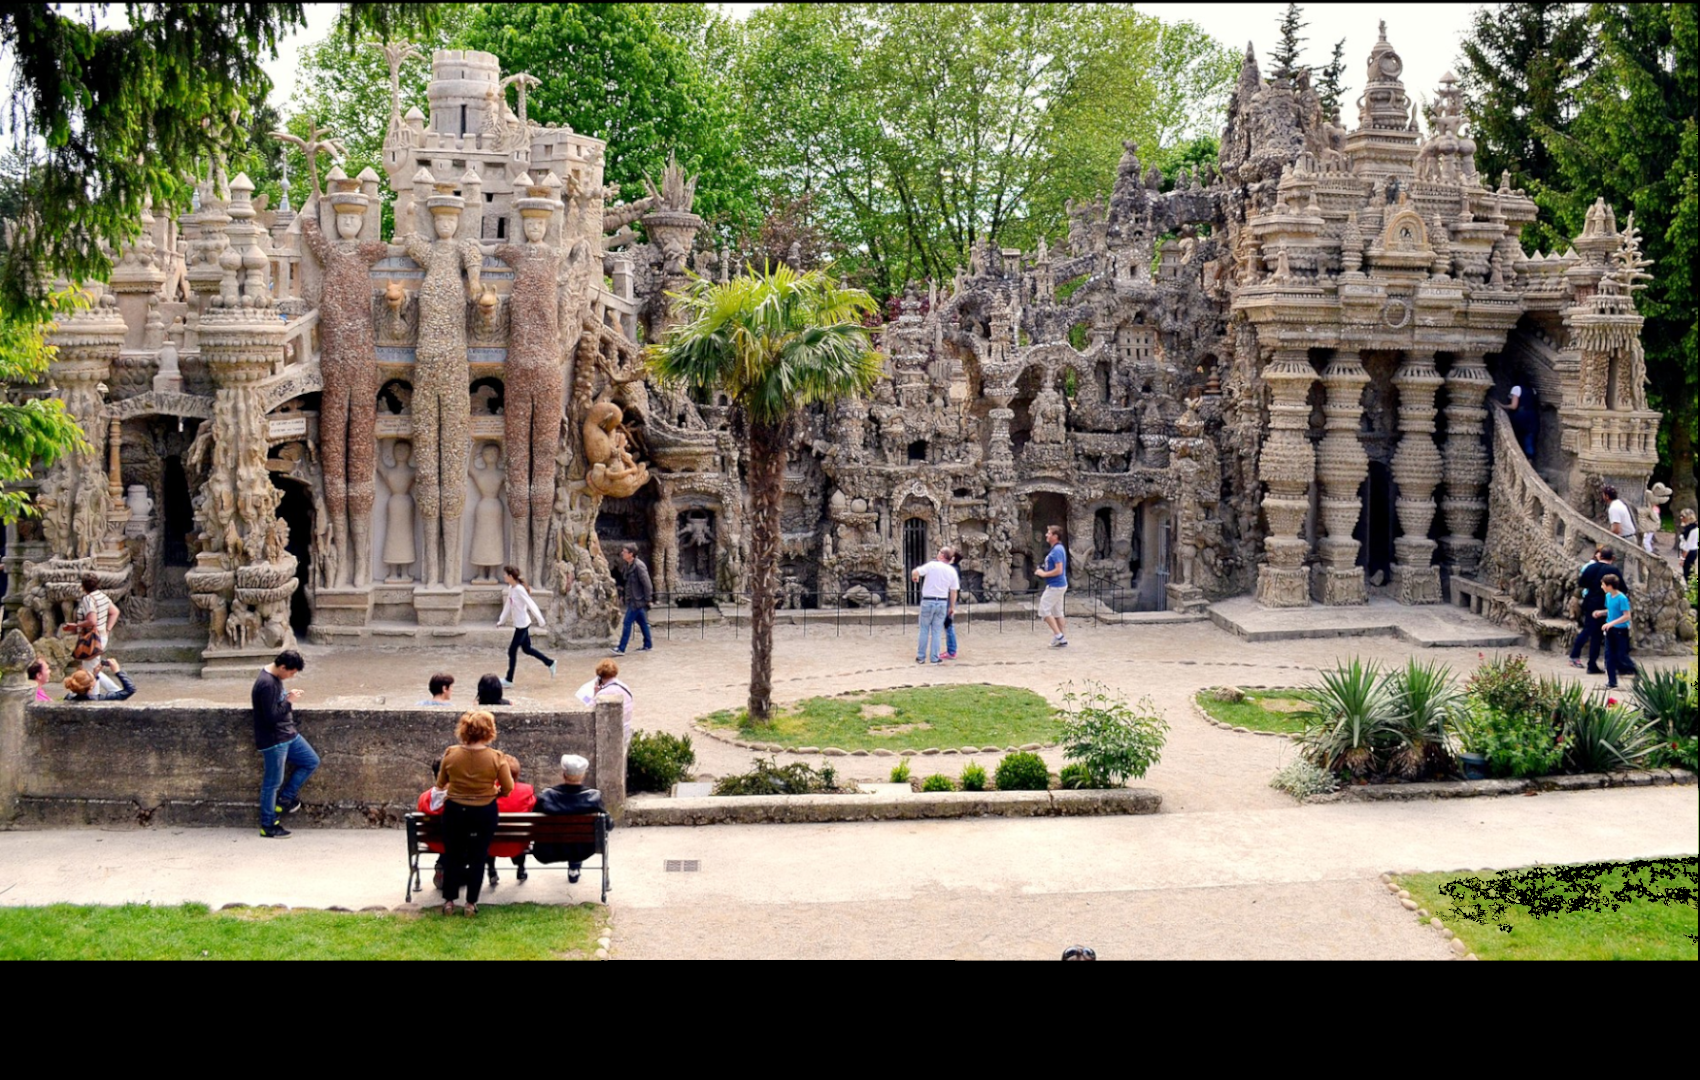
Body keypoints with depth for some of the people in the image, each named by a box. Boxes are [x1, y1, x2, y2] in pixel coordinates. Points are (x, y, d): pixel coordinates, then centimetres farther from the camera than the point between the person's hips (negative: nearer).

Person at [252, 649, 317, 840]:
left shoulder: (276, 677, 5)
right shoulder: (266, 684, -26)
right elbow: (271, 717, -27)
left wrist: (288, 697, 3)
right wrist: (289, 701, -17)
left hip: (288, 734, 10)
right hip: (273, 741, -10)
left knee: (312, 761, 15)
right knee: (272, 783, 1)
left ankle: (284, 799, 21)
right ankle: (268, 826, 13)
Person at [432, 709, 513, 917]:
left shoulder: (451, 754, -14)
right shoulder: (496, 757, -18)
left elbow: (440, 785, -1)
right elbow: (508, 789, -8)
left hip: (455, 811, 1)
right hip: (485, 813, -1)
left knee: (452, 855, 18)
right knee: (478, 857, 15)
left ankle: (449, 901, 26)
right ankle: (471, 903, 20)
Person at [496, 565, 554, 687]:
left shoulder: (519, 590, -21)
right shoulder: (511, 588, 5)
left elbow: (531, 605, -21)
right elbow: (508, 606, 16)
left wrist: (541, 622, -20)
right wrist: (501, 621, 19)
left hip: (522, 624, -9)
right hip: (519, 624, 9)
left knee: (512, 651, -2)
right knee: (527, 649, 18)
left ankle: (509, 680, 6)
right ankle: (550, 663, 30)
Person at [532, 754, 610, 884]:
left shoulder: (546, 797, -23)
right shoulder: (593, 797, -24)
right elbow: (608, 824, -10)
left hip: (549, 852, 0)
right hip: (582, 851, 0)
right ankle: (574, 868, 47)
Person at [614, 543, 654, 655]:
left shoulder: (639, 566, -19)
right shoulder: (629, 565, 9)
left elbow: (647, 584, -19)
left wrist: (647, 600, -17)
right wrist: (626, 597, 15)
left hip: (637, 600, -9)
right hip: (632, 600, 9)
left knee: (627, 623, -9)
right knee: (642, 622, 16)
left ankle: (621, 649, -8)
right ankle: (648, 645, 24)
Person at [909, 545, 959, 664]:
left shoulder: (932, 565, -10)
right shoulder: (952, 571, 0)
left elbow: (915, 572, -15)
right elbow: (953, 591, 2)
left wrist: (915, 577, 9)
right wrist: (952, 607, 11)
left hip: (928, 601, -2)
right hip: (942, 602, 2)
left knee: (924, 630, 9)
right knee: (937, 631, 9)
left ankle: (921, 657, 10)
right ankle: (934, 658, 8)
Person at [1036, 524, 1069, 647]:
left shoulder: (1057, 550, -19)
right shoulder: (1058, 549, 12)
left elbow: (1058, 570, -25)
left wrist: (1044, 574, -14)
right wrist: (1043, 570, 11)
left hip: (1055, 586, -10)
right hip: (1060, 585, 10)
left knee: (1044, 609, -5)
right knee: (1057, 612, 13)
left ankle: (1058, 635, -5)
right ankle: (1062, 638, 16)